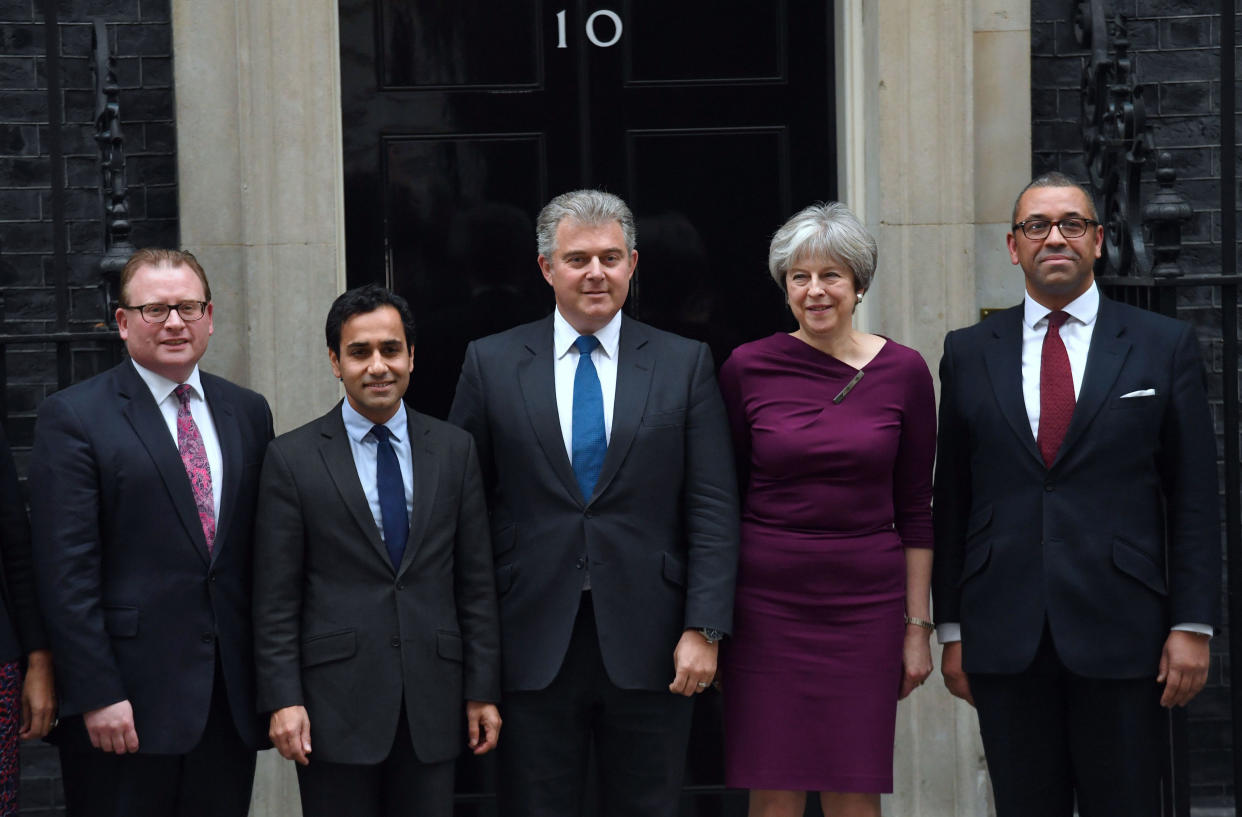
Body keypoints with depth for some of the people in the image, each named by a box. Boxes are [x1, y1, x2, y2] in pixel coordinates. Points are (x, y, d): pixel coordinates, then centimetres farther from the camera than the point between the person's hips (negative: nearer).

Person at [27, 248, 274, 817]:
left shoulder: (248, 412, 12)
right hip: (129, 702, -5)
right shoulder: (73, 417, -4)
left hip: (232, 698, 5)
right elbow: (66, 573, -9)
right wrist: (97, 696, -15)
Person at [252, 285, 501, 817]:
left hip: (432, 704, 2)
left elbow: (476, 582, 8)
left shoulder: (454, 450, 8)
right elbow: (275, 598, -1)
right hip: (336, 705, -2)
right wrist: (283, 700, -8)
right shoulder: (293, 459, 0)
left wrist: (483, 691, 5)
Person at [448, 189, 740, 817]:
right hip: (532, 644, 0)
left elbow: (713, 509, 1)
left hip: (649, 646, 0)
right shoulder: (491, 364, 5)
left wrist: (704, 629, -7)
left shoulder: (684, 364, 4)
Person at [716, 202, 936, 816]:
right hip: (766, 604, -1)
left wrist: (917, 625, 5)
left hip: (865, 605, 1)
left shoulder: (902, 371, 2)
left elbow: (914, 510, 6)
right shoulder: (748, 368, 0)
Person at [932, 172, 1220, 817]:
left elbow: (1194, 497, 3)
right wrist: (951, 627, 6)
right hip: (1005, 637, 2)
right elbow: (951, 498, 9)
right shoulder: (969, 353, 9)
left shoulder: (1164, 346, 5)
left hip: (1121, 637, -1)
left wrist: (1192, 625, -3)